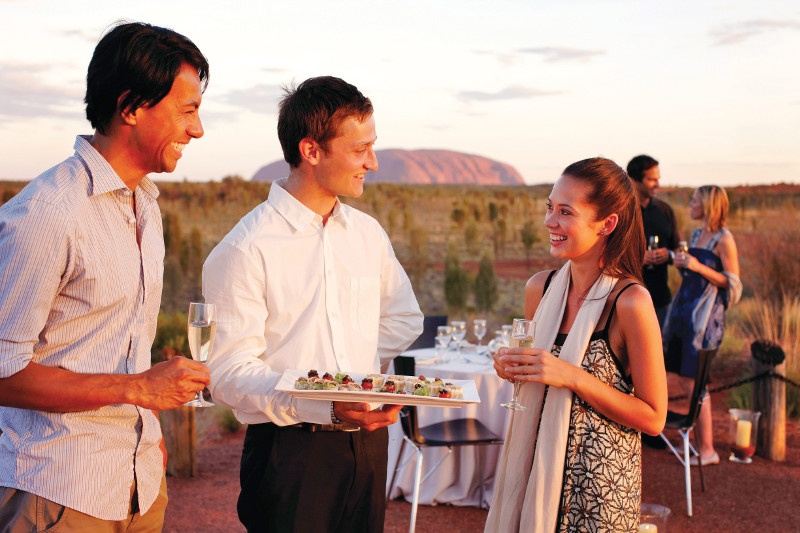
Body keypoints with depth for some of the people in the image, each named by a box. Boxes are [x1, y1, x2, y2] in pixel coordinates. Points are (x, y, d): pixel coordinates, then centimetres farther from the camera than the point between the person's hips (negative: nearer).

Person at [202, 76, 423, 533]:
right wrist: (328, 410, -28)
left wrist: (361, 382, 4)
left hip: (368, 441, 6)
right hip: (291, 448, -6)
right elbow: (230, 375, -17)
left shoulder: (368, 233, 7)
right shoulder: (244, 250, -14)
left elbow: (404, 318, 19)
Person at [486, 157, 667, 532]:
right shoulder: (539, 288, 0)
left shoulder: (630, 302, -17)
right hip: (536, 468, 5)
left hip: (601, 483, -5)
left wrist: (572, 377, -23)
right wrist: (513, 369, -6)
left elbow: (653, 418, -14)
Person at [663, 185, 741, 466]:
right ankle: (698, 439, 20)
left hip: (705, 316, -8)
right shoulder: (696, 234, 14)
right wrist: (681, 263, 5)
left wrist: (698, 266, -20)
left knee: (692, 381, -7)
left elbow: (733, 283, -12)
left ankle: (707, 449, 1)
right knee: (683, 380, 9)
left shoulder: (724, 239, -10)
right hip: (684, 310, 8)